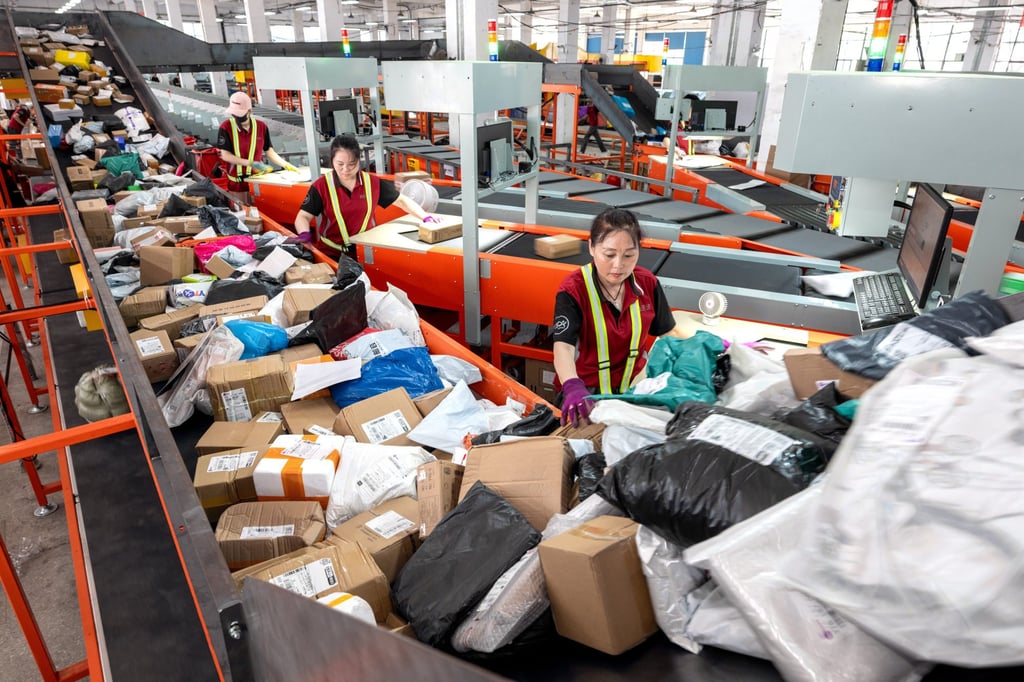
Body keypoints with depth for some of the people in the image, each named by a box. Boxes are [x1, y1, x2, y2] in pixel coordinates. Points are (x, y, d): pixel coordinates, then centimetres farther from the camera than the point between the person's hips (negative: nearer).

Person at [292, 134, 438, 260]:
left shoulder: (373, 183, 1)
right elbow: (303, 216, -3)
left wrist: (425, 217, -1)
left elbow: (401, 200, 10)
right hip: (331, 253, -1)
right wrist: (304, 234, -24)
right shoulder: (321, 186, -4)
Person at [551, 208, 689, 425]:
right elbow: (563, 345, -29)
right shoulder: (573, 290, -16)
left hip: (634, 389, 4)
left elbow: (668, 331, 12)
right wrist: (572, 387, -47)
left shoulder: (647, 283, -1)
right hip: (587, 394, -4)